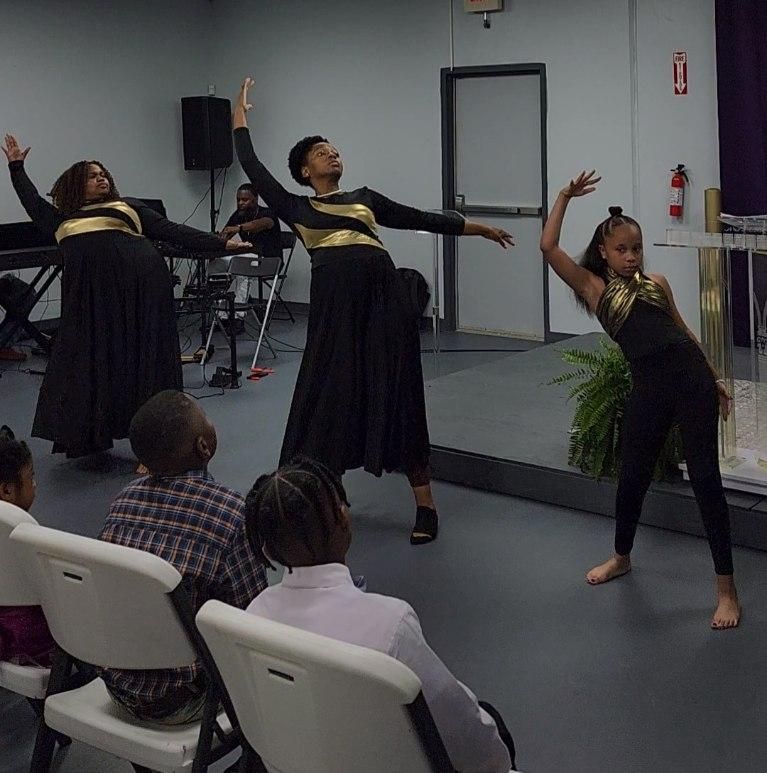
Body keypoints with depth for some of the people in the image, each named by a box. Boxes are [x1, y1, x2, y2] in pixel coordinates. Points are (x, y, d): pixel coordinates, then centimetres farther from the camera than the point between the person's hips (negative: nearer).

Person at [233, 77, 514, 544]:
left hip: (384, 295, 2)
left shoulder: (366, 198, 25)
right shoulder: (295, 208, 17)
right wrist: (241, 117, 31)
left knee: (398, 396, 4)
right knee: (329, 397, 4)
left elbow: (424, 220, 29)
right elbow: (251, 166, 18)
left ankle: (425, 506, 10)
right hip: (335, 300, -2)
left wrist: (481, 229, 33)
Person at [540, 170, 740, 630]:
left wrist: (715, 379, 22)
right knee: (633, 477, 12)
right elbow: (549, 247, 0)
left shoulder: (656, 282, 14)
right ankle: (622, 558, 40)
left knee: (705, 477, -3)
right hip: (649, 387, 0)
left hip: (691, 374, 0)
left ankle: (727, 588, 2)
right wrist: (565, 198, 4)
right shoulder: (594, 288, 9)